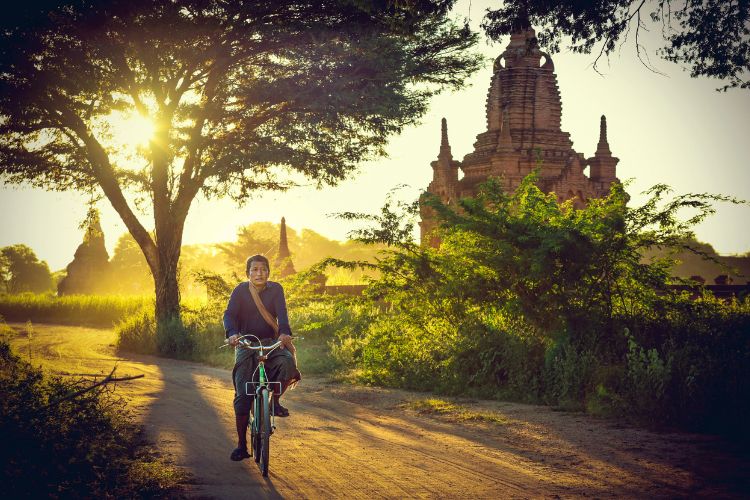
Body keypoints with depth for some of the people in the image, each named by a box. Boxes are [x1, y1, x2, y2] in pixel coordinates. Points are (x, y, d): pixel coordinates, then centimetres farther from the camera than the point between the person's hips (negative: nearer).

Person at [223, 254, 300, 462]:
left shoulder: (275, 289, -1)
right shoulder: (241, 290, -3)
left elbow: (281, 313, -15)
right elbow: (229, 314, -15)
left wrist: (284, 332, -36)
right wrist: (232, 333, -37)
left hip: (271, 343, 1)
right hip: (246, 345, 0)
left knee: (287, 362, -33)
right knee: (243, 395, -9)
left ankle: (275, 400, -5)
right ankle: (241, 444, 1)